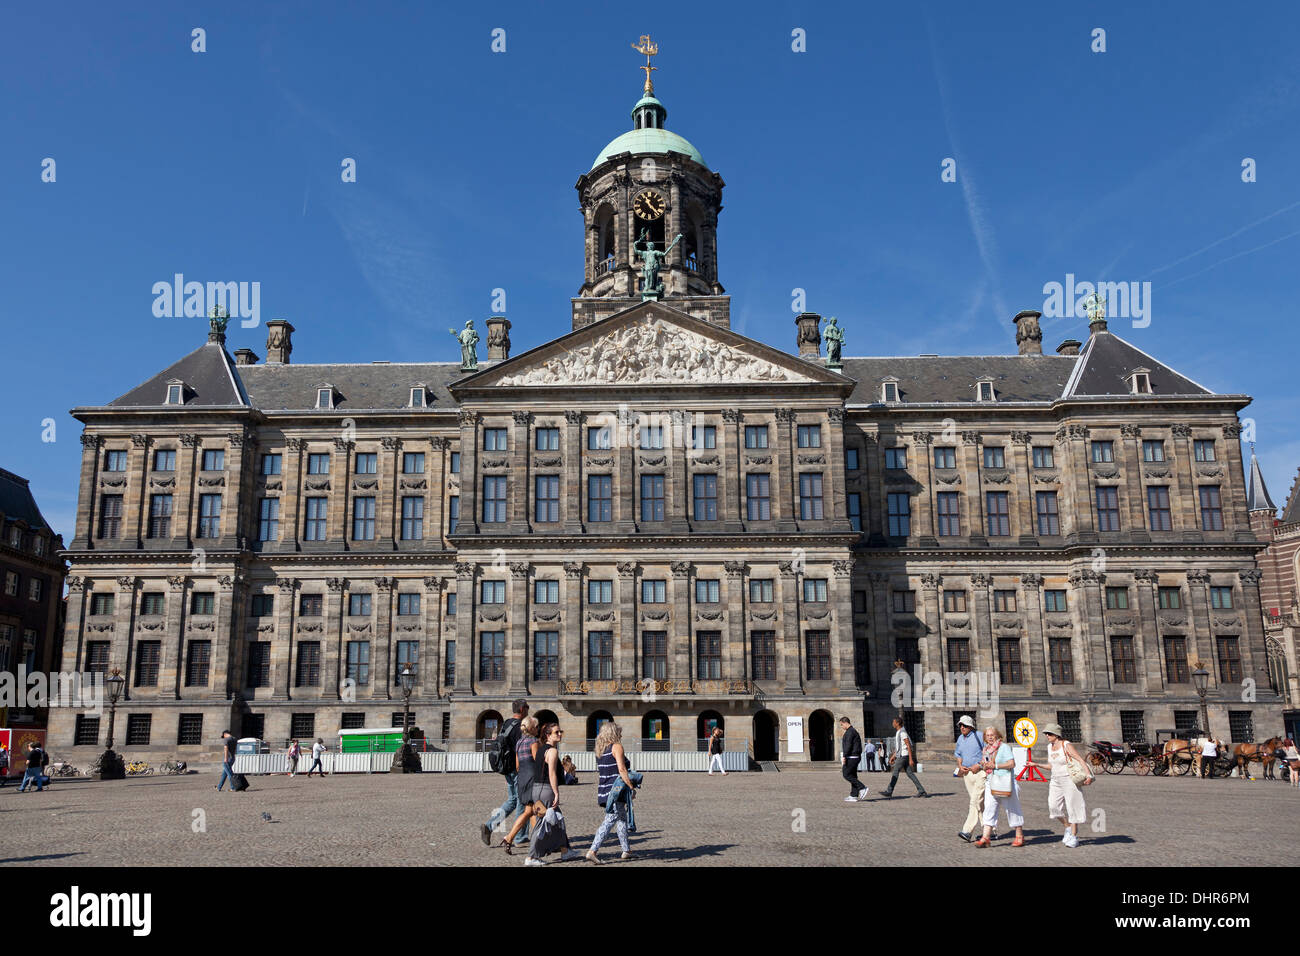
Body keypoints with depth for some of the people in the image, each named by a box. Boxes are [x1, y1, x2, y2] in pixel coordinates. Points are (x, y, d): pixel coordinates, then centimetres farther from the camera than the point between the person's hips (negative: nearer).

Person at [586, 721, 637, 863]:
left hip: (604, 790, 8)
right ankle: (592, 851, -13)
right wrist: (632, 787, -13)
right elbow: (622, 770, -18)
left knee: (622, 818, 19)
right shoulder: (616, 747, -11)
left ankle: (626, 850, 25)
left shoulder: (600, 750, 12)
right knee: (609, 821, -8)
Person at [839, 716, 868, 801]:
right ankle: (854, 796, 7)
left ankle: (862, 788, -12)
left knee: (846, 775, -9)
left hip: (851, 757, -10)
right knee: (852, 776, 8)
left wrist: (844, 756, -23)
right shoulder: (854, 731, 21)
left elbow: (848, 745, -20)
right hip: (855, 757, 10)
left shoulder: (850, 732, -11)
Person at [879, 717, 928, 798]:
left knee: (895, 772, -5)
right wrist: (893, 756, 24)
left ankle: (889, 791, 0)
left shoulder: (902, 733, -15)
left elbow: (909, 746, -19)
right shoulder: (898, 732, 17)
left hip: (903, 756, -10)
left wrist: (911, 759, -22)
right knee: (910, 774, 6)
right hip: (900, 755, 10)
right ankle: (921, 791, 4)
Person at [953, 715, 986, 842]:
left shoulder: (979, 736, -6)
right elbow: (958, 754, 23)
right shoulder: (960, 738, 15)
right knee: (980, 803, 11)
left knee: (975, 802, -13)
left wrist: (978, 765, -16)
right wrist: (960, 766, 4)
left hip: (980, 773, -7)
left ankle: (968, 831, -19)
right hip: (966, 773, 7)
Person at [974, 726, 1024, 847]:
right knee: (989, 809, -2)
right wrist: (984, 765, 4)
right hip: (990, 783, 6)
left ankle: (1019, 836, 18)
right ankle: (986, 837, -6)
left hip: (1004, 782, -6)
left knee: (1012, 809, 5)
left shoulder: (1004, 747, -7)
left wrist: (995, 766, -18)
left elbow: (1012, 764, -15)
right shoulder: (986, 749, 15)